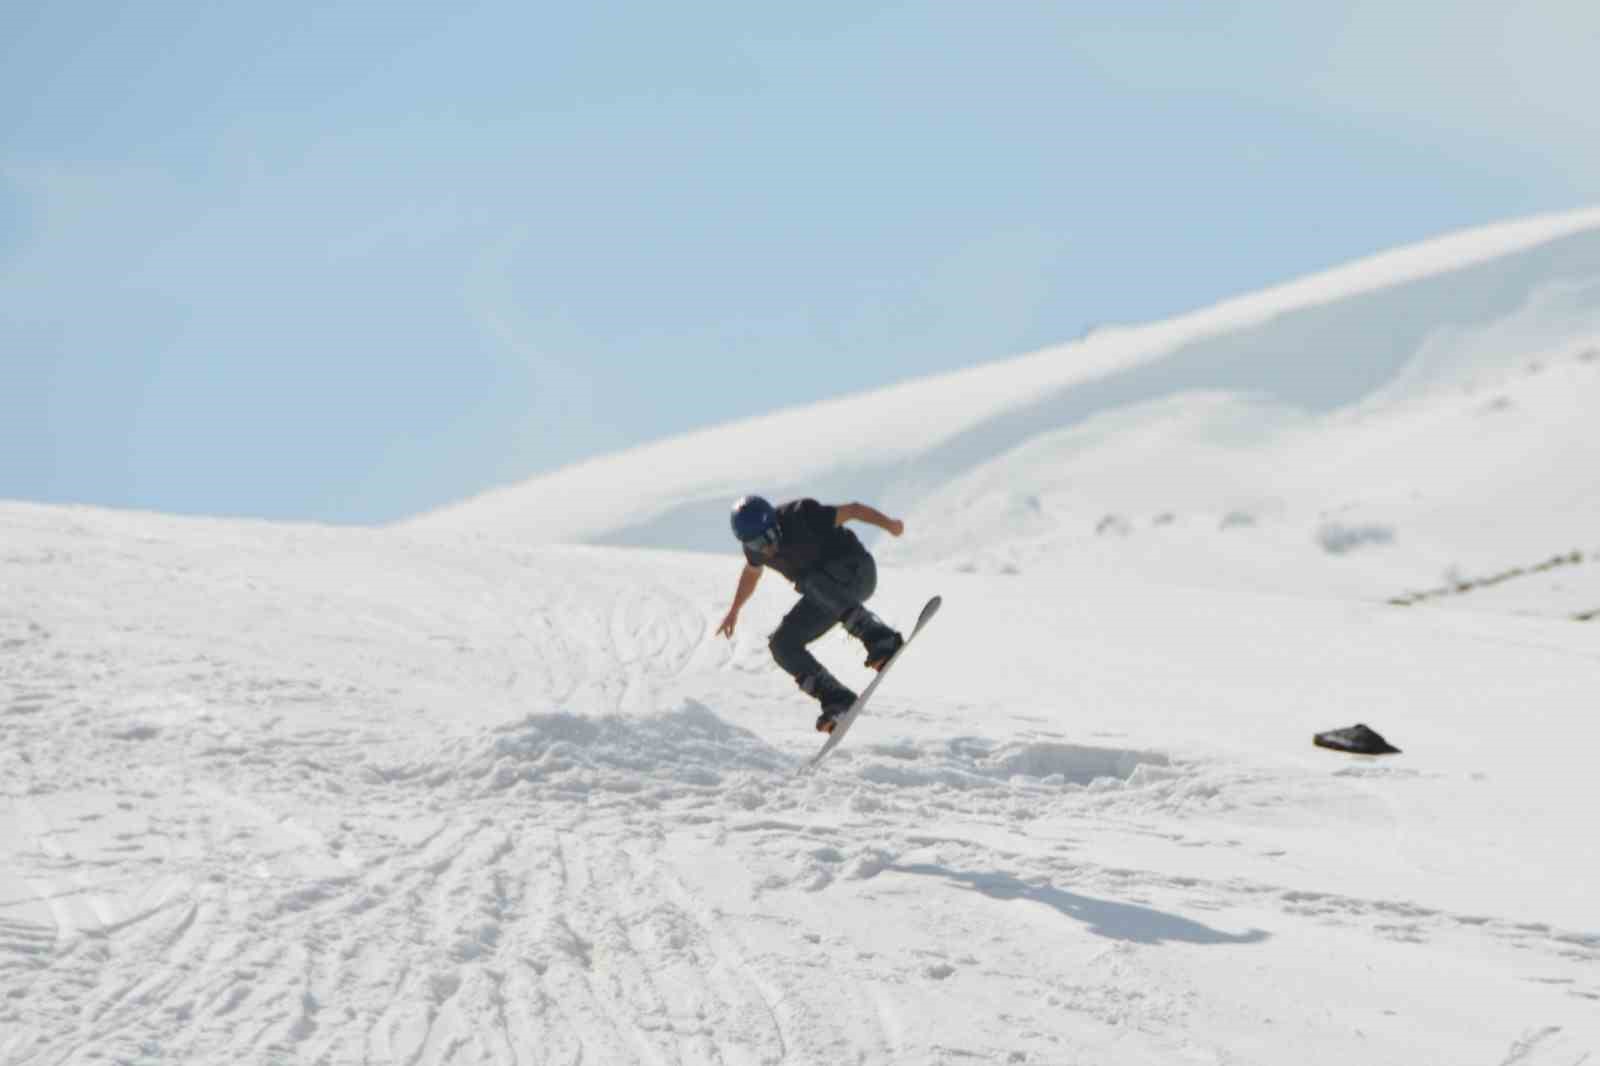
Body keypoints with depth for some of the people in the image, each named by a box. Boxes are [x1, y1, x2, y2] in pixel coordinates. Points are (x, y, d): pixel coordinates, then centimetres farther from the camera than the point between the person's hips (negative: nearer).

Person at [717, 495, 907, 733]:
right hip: (827, 597, 7)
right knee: (782, 644, -7)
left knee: (814, 584, -39)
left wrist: (888, 523, -33)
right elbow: (752, 571, 19)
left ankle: (881, 641, -45)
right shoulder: (755, 544, -4)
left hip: (855, 570, -7)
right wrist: (734, 611, 30)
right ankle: (837, 701, -10)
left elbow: (851, 510, -21)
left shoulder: (800, 518, -24)